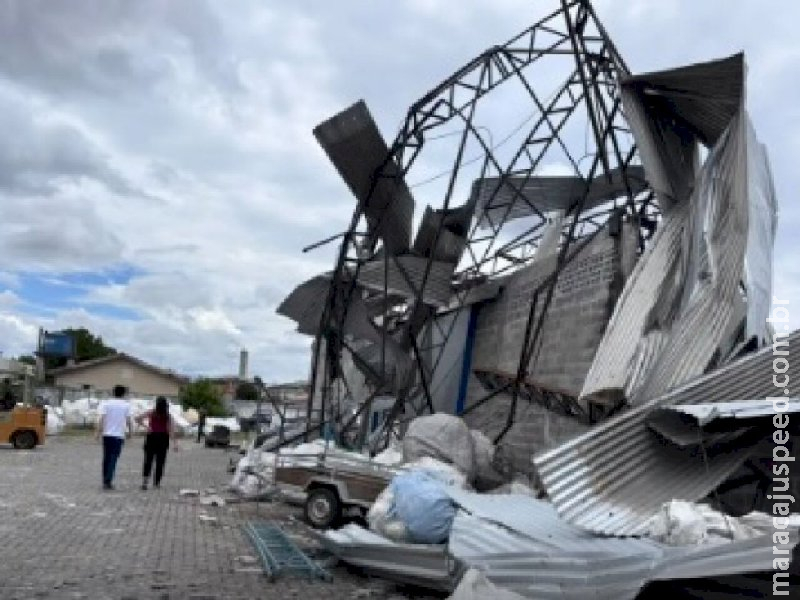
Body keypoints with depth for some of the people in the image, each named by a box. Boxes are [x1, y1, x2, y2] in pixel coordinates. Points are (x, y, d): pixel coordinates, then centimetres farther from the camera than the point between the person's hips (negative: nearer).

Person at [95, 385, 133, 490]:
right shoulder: (126, 405, 0)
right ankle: (108, 482, -8)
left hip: (107, 434, 2)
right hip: (119, 435, -2)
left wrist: (98, 432, -3)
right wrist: (130, 432, 12)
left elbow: (101, 419, -6)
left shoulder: (106, 403, 2)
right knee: (113, 459, -1)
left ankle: (105, 481, 20)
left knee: (106, 458, 13)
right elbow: (129, 420, -2)